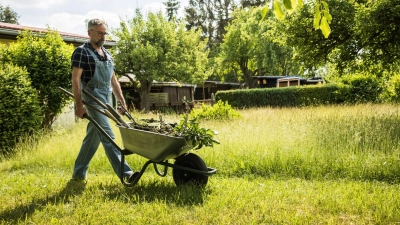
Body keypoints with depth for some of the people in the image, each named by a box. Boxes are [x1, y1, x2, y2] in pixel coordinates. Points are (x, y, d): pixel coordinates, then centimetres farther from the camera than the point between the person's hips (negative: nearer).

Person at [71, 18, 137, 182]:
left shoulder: (107, 54, 18)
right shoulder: (82, 52, -6)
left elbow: (113, 80, 21)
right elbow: (75, 79, -12)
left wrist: (122, 101, 16)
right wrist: (79, 104, -19)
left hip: (106, 101, 8)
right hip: (93, 100, -8)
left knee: (92, 138, 12)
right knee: (108, 137, -13)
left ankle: (78, 173, 23)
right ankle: (125, 173, -16)